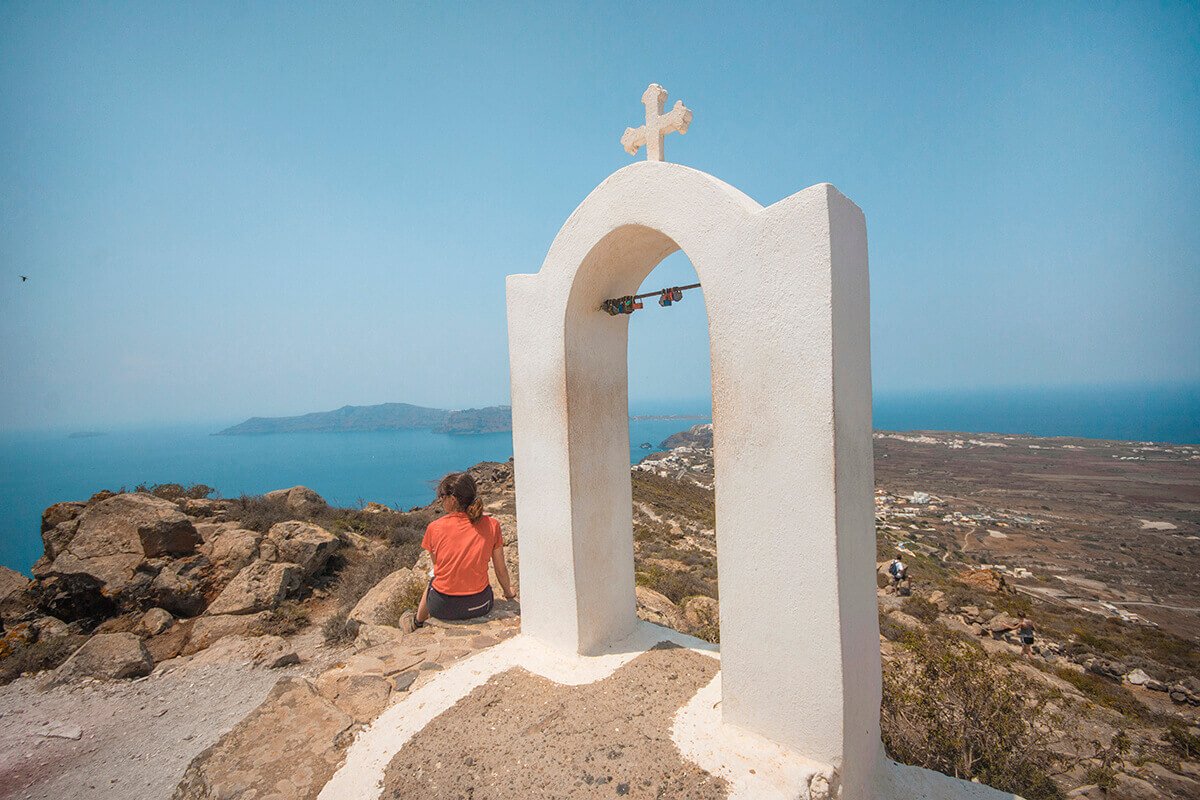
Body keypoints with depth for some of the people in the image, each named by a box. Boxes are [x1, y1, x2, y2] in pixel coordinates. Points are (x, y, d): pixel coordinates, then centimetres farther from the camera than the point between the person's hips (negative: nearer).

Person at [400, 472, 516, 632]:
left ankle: (417, 622, 54)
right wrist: (508, 593, 19)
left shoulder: (435, 527, -10)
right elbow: (501, 570, 0)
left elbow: (437, 566, 3)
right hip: (480, 605, 0)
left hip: (443, 607, 0)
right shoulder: (491, 525, -9)